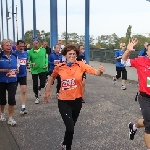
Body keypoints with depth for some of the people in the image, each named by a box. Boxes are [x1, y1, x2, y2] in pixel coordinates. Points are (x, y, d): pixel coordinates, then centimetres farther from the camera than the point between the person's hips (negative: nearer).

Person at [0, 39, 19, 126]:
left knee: (12, 99, -7)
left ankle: (11, 118, 6)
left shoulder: (15, 56, 1)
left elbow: (17, 67, 12)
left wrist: (17, 71, -9)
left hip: (12, 81, 2)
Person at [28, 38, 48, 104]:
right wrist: (32, 64, -20)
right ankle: (37, 97, 28)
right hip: (34, 70, -1)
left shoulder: (43, 50, -3)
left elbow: (46, 58, 9)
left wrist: (46, 64, -5)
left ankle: (39, 88, 39)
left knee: (43, 84, 1)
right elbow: (28, 61, -1)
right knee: (35, 85, 6)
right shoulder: (30, 52, -8)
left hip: (43, 69, 1)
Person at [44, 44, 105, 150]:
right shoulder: (59, 67, -8)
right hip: (64, 101, -2)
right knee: (70, 127, -11)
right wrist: (47, 91, 11)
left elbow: (96, 72, -21)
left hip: (77, 100, 2)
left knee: (71, 126, 20)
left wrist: (100, 71, -42)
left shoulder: (81, 65, -11)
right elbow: (52, 77, 11)